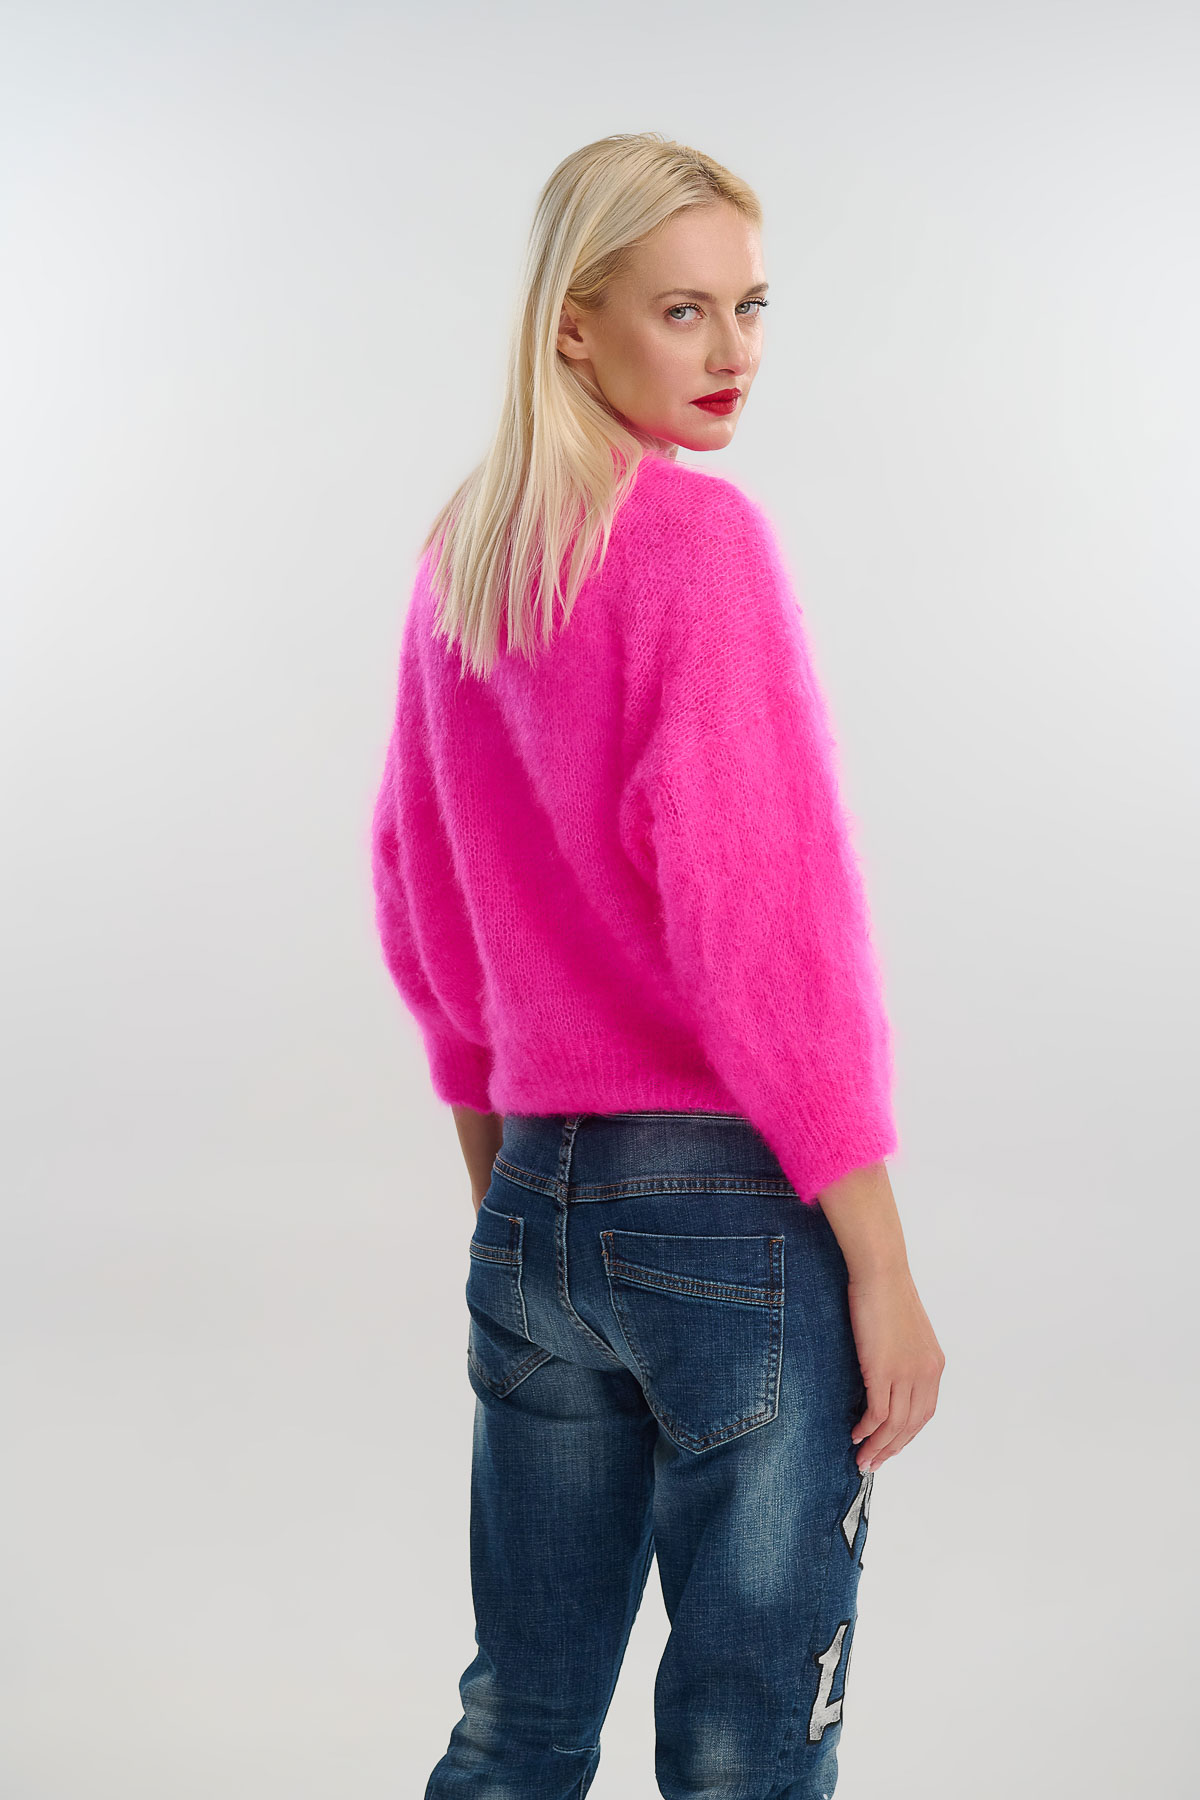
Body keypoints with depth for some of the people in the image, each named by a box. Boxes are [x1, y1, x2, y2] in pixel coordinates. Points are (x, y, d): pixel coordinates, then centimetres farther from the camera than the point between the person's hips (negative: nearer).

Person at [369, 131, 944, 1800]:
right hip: (740, 1200, -7)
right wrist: (883, 1266, -13)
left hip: (537, 1201, 7)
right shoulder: (700, 536, -13)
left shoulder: (459, 556, 10)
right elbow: (765, 922, -18)